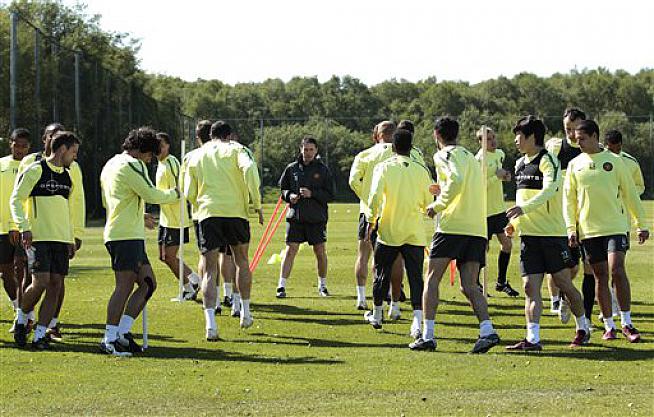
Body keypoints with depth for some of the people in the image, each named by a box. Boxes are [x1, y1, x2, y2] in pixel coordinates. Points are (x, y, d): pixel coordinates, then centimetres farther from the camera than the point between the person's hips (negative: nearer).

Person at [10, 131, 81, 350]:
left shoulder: (67, 177, 16)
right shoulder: (35, 171, -5)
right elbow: (16, 200, -7)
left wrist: (71, 239, 21)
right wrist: (24, 227, -18)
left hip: (61, 239, 7)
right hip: (38, 238, -7)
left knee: (55, 286, -2)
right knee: (40, 283, -14)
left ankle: (39, 335, 2)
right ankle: (21, 320, 12)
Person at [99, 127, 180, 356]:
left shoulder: (110, 165, 22)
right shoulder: (132, 165, -10)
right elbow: (151, 195, -13)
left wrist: (140, 216, 33)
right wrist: (174, 194, 5)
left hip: (116, 233, 10)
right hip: (127, 236, -10)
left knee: (148, 283, 10)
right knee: (125, 286, -10)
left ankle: (122, 331, 5)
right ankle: (110, 339, -12)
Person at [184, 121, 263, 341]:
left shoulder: (196, 157, 16)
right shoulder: (235, 149, 7)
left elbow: (189, 194, 14)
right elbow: (249, 169, -14)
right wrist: (257, 204, -9)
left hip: (207, 215, 1)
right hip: (235, 212, -1)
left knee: (210, 271, -1)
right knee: (242, 261, 21)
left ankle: (210, 323, -16)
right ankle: (245, 312, 26)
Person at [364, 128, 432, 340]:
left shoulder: (384, 167, -4)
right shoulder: (421, 170, 2)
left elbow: (375, 197, -12)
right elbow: (428, 203, 8)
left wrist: (371, 222, -2)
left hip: (388, 231, -1)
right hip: (415, 234, 1)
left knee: (382, 274, 16)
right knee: (416, 277, -2)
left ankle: (377, 316, 31)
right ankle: (417, 322, -17)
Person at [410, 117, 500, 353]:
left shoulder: (444, 155, -1)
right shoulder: (471, 157, 23)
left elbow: (456, 180, -20)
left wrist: (438, 205, -12)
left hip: (452, 225, -6)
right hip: (478, 229, 6)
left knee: (432, 280, 2)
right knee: (469, 286, 3)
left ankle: (428, 336, -3)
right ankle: (487, 331, -17)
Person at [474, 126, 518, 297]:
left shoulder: (500, 153, 8)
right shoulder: (480, 159, -18)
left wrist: (503, 175, 8)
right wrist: (496, 177, -26)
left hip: (499, 208, 8)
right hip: (485, 211, -8)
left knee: (506, 243, 7)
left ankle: (501, 282, 19)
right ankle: (475, 283, 13)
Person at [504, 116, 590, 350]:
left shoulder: (548, 161, -9)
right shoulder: (520, 164, 15)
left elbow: (548, 191, -25)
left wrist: (523, 208, -35)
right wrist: (514, 223, 12)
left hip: (552, 232, -7)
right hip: (528, 234, 7)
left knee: (563, 283, 2)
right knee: (530, 287, -3)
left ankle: (583, 328, 21)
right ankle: (532, 339, -7)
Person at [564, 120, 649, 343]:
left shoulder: (614, 161, 3)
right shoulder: (575, 165, 8)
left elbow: (630, 194, 7)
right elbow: (568, 199, 10)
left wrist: (641, 225, 7)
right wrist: (571, 228, 0)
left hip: (615, 226, -2)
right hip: (589, 230, 2)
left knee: (617, 270, -15)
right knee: (600, 276, 3)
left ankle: (626, 323, -7)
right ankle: (609, 326, 10)